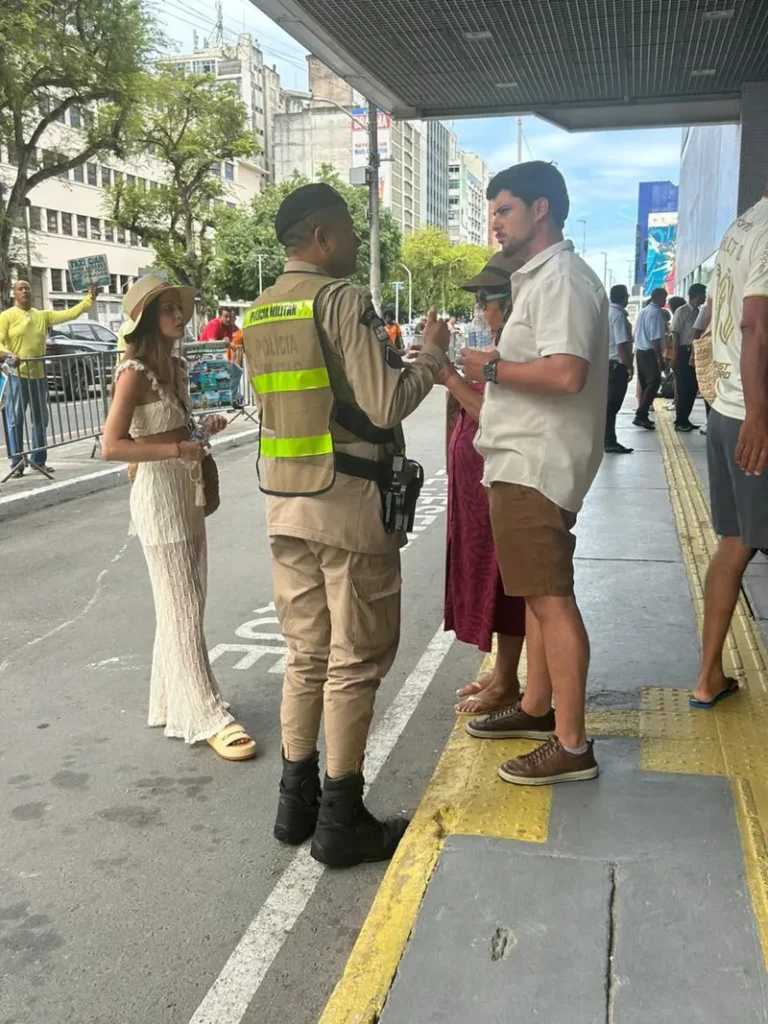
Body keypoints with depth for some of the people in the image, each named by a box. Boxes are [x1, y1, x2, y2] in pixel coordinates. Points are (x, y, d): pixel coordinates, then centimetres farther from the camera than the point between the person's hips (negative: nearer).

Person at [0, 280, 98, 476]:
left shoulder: (43, 315, 13)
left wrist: (90, 298, 0)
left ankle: (39, 460, 20)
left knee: (40, 419, 10)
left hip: (39, 375, 5)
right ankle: (16, 463, 1)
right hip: (17, 375, -5)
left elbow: (70, 313, 7)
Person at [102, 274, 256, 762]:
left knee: (185, 608, 14)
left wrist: (204, 427, 6)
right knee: (182, 612, -4)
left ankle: (173, 703, 27)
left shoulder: (176, 366, 11)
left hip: (188, 491, 9)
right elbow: (112, 446, -21)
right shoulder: (135, 373, -14)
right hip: (159, 495, -9)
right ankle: (207, 717, 3)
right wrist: (178, 450, -24)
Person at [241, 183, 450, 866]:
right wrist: (431, 353, -1)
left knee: (306, 655, 16)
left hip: (285, 502, 8)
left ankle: (297, 802, 25)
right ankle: (341, 821, 13)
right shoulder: (344, 300, -13)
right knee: (356, 660, 3)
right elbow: (386, 406, -18)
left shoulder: (259, 314, 11)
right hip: (350, 502, -7)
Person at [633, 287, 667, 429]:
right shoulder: (656, 312, -13)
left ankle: (642, 415, 16)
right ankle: (640, 415, -14)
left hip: (640, 351, 9)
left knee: (644, 384, 13)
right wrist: (660, 358, -18)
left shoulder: (642, 311, 14)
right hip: (650, 353, -9)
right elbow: (655, 338, -19)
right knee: (653, 383, -7)